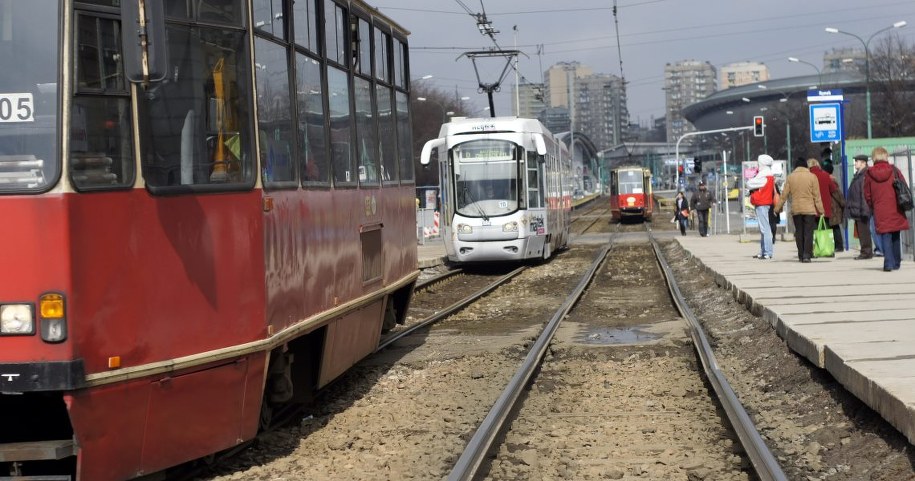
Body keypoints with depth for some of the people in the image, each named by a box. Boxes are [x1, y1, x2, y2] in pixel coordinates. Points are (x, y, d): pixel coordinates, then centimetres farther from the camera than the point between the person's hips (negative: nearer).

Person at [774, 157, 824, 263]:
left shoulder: (790, 177, 4)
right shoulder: (812, 177, -2)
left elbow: (784, 194, 5)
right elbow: (817, 196, -3)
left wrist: (778, 208, 13)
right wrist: (820, 210, 1)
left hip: (796, 210, 2)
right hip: (809, 209, -2)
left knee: (799, 233, 9)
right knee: (808, 232, -2)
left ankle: (801, 256, 10)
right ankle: (807, 255, -12)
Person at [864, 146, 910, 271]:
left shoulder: (869, 174, -2)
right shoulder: (893, 170, -2)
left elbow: (867, 195, 3)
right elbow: (905, 188, 3)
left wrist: (872, 207, 18)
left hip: (880, 212, -1)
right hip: (896, 210, 1)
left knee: (886, 237, -2)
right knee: (895, 237, 15)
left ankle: (889, 263, -16)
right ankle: (896, 262, 20)